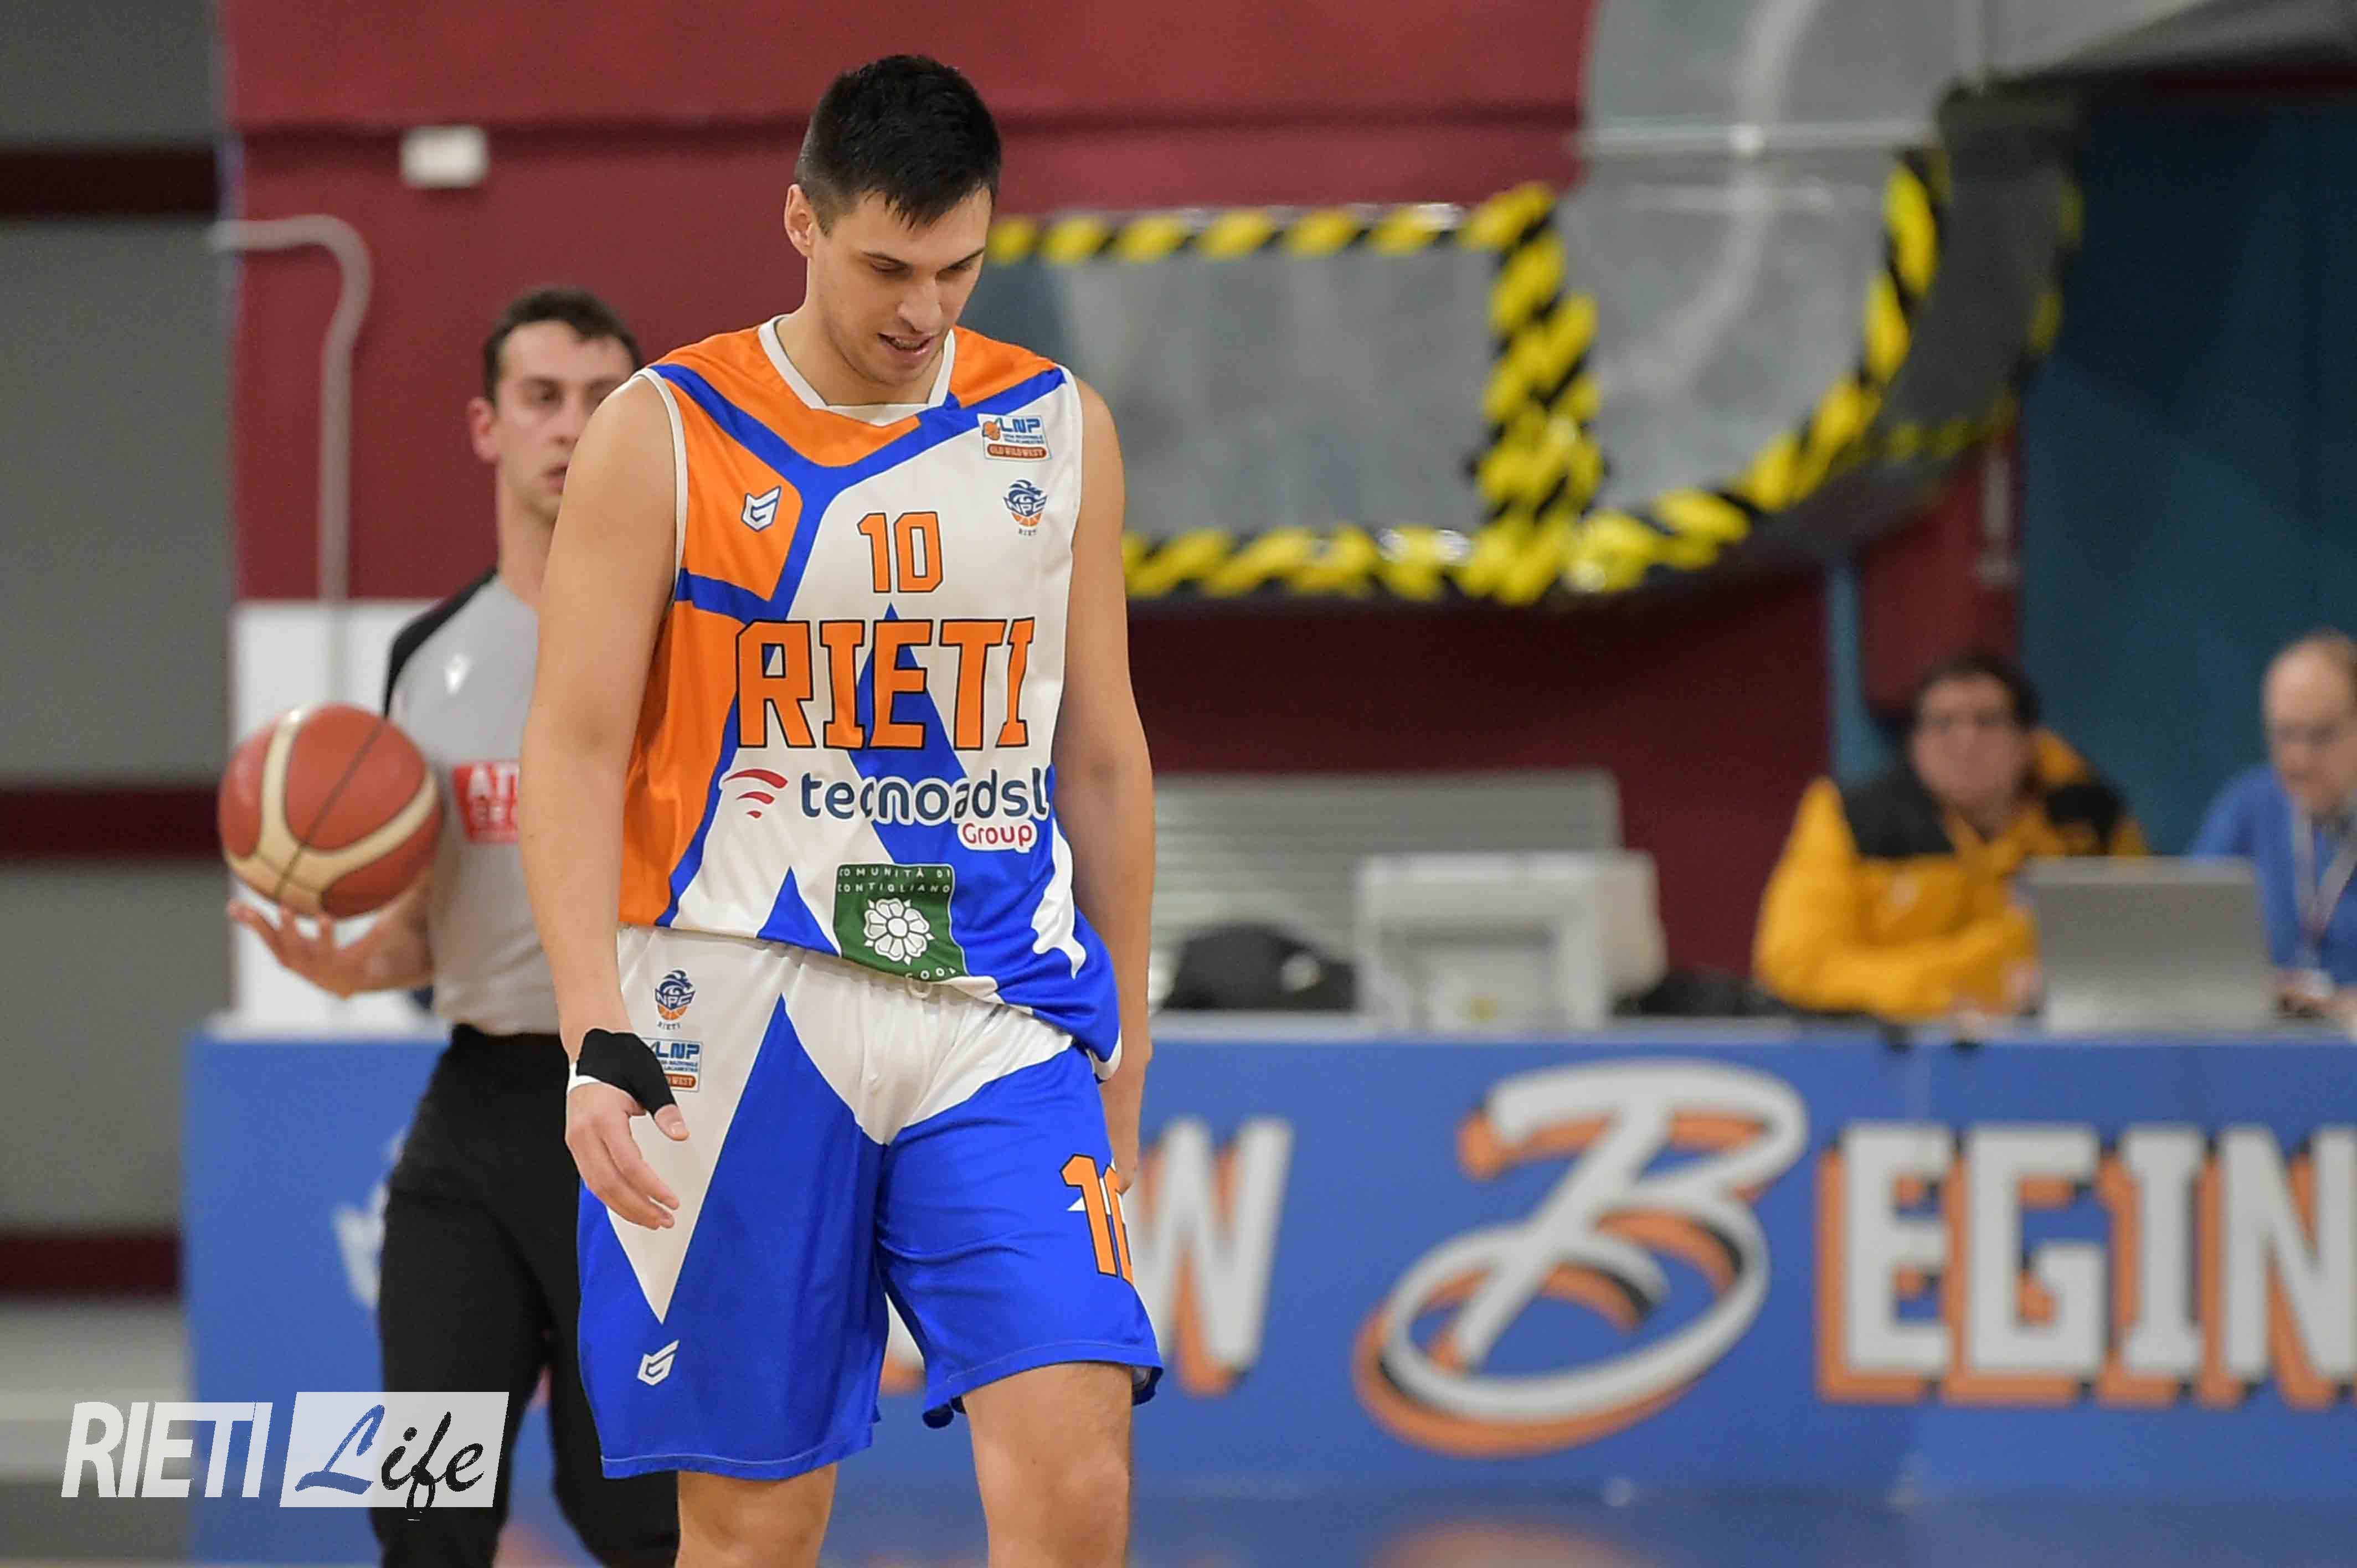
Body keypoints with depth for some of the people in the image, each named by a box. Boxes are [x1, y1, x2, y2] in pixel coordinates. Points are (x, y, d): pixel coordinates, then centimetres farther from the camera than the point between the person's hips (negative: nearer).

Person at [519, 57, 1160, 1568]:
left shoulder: (1060, 428, 8)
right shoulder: (665, 436, -3)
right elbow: (575, 751, -6)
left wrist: (1125, 1045, 16)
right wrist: (598, 1038, -18)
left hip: (1000, 1016, 2)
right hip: (744, 1018, -2)